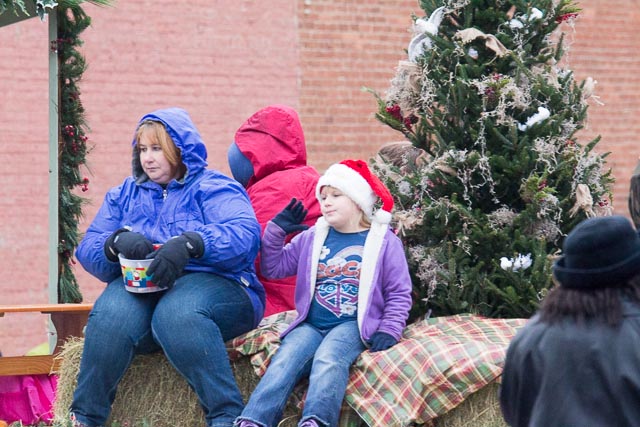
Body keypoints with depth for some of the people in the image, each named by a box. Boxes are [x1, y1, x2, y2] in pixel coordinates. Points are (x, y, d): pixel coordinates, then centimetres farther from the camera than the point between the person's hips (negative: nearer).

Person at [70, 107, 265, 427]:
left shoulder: (212, 188, 7)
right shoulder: (124, 194, 23)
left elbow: (244, 234, -12)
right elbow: (88, 250, 11)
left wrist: (188, 244, -29)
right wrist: (117, 241, -13)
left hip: (211, 283, -3)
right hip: (139, 288, 4)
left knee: (177, 313, -39)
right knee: (110, 314, -32)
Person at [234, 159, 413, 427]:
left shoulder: (384, 242, 6)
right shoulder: (311, 238, 17)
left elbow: (399, 293, 6)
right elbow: (273, 268, 23)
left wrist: (389, 331, -8)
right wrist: (276, 231, 8)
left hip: (353, 325, -3)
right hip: (311, 324, 3)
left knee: (328, 359, -36)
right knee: (285, 360, -28)